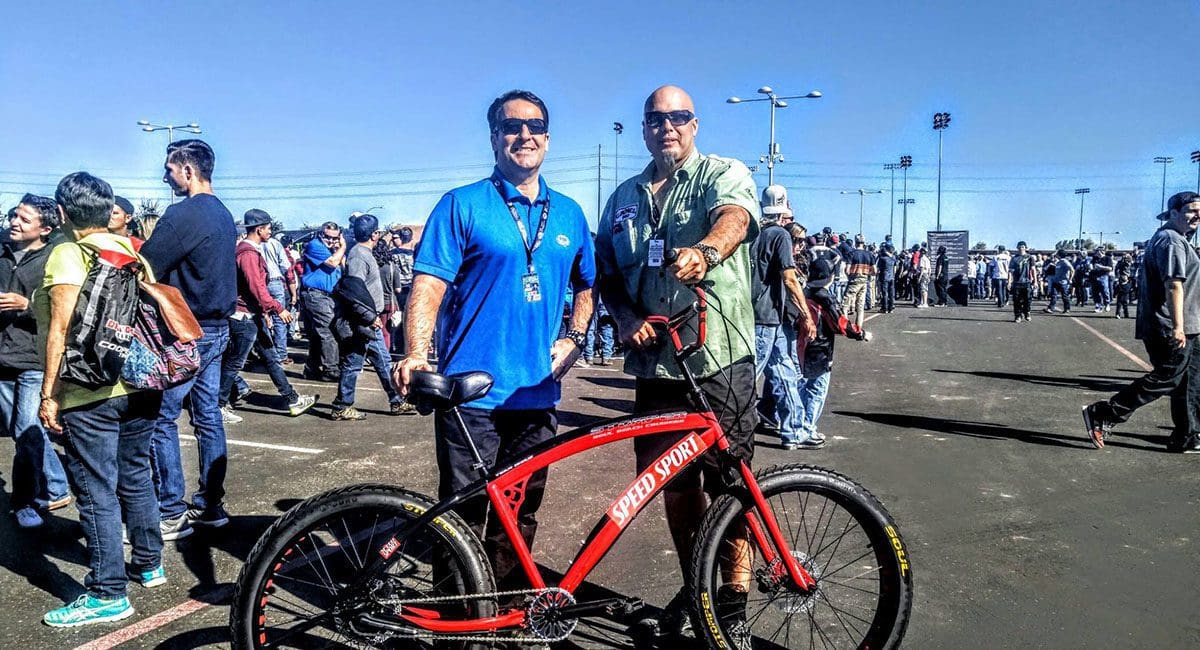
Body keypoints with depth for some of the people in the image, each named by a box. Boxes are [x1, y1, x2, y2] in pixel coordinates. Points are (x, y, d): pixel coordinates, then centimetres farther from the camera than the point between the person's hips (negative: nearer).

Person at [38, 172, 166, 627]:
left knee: (97, 492, 0)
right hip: (142, 385, 7)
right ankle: (149, 564, 30)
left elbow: (62, 328, -15)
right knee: (136, 476, 18)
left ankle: (108, 594, 7)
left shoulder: (68, 253, -9)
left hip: (91, 394, -7)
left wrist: (49, 394, -11)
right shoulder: (131, 250, 9)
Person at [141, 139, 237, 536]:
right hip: (217, 327, 9)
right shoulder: (223, 214, 13)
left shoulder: (184, 214, -16)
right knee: (207, 414, 12)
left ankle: (171, 514, 4)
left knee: (161, 418, -1)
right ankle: (210, 504, 19)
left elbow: (146, 270, -18)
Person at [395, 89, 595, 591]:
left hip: (536, 394, 4)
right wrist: (416, 355, -25)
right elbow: (428, 286, -9)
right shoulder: (463, 205, -2)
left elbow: (586, 285, 23)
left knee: (519, 516, 14)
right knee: (463, 516, 4)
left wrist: (575, 339, 6)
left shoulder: (569, 214, 12)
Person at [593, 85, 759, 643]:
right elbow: (607, 272, 17)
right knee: (673, 483, 12)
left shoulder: (725, 174, 2)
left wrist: (705, 251, -45)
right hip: (655, 361, 5)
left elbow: (734, 216, -22)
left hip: (720, 357, -4)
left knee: (729, 483, 1)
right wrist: (626, 318, -4)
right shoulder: (625, 197, 17)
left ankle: (735, 593, 19)